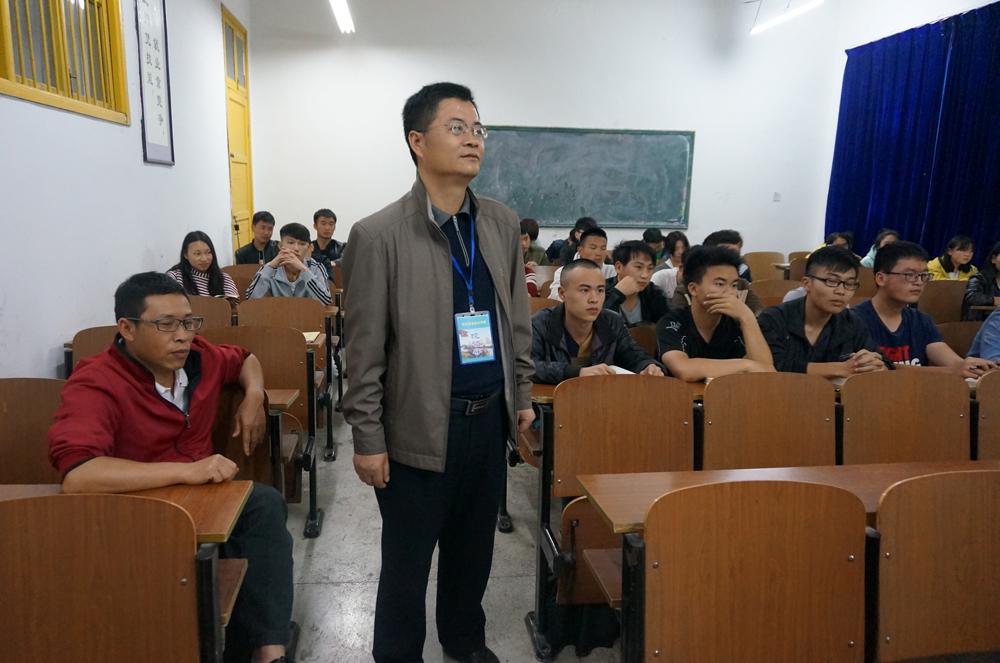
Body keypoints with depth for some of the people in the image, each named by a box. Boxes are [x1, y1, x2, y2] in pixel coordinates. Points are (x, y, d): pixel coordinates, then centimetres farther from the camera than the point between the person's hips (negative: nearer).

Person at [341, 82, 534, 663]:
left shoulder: (502, 223, 4)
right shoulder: (378, 235, -11)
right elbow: (365, 349, -10)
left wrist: (522, 395, 12)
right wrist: (368, 438, -8)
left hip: (490, 418, 5)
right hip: (419, 426, -4)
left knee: (474, 548, 21)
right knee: (407, 561, 12)